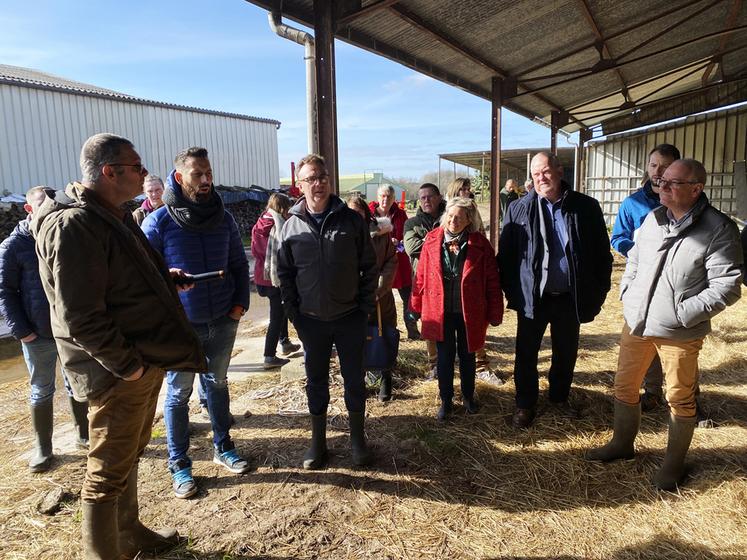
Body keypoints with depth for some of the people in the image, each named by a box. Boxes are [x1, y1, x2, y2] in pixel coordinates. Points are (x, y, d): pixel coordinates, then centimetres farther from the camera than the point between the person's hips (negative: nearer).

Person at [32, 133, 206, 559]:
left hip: (146, 360, 10)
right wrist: (127, 364, -20)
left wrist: (163, 276, 7)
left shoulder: (114, 214, 11)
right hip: (118, 372, -10)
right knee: (108, 473, 5)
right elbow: (81, 317, -24)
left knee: (129, 456, 24)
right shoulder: (73, 225, -21)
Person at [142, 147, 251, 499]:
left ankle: (223, 449, 34)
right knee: (179, 393, 8)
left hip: (222, 322, 4)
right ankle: (179, 465, 24)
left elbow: (239, 265, 8)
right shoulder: (158, 222, -10)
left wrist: (240, 304, 0)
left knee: (217, 384, 18)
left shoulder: (223, 219, 2)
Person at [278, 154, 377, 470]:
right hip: (311, 321, 1)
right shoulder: (292, 226, -1)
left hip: (350, 318, -1)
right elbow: (285, 274, 4)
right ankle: (318, 442, 31)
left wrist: (366, 307, -5)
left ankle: (358, 439, 30)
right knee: (316, 381, 14)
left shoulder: (351, 220, -5)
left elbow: (369, 266, -1)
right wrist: (294, 313, -1)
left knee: (354, 379, 11)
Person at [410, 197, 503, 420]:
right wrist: (417, 305, 5)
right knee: (445, 356, 10)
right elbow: (422, 275, 2)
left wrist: (495, 313, -3)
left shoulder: (480, 245, -8)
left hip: (469, 312, 0)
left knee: (467, 355, 16)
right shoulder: (432, 240, -4)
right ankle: (445, 400, 26)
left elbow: (492, 281, -4)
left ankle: (468, 396, 37)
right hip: (440, 311, 1)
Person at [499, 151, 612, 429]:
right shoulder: (518, 210, -4)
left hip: (570, 297, 2)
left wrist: (598, 292, 0)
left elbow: (602, 254, 2)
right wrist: (511, 292, -3)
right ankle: (525, 404, 28)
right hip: (532, 296, -1)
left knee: (567, 352, 17)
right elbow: (506, 255, -1)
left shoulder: (586, 207, -2)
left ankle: (559, 397, 41)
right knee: (526, 353, 9)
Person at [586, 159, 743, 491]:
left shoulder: (719, 229, -12)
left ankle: (674, 463, 31)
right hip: (636, 323, 6)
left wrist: (683, 313, -17)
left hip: (679, 333, -5)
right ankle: (622, 444, 37)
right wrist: (627, 295, 6)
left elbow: (727, 286, -14)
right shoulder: (652, 218, 5)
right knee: (625, 387, 16)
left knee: (680, 399, 10)